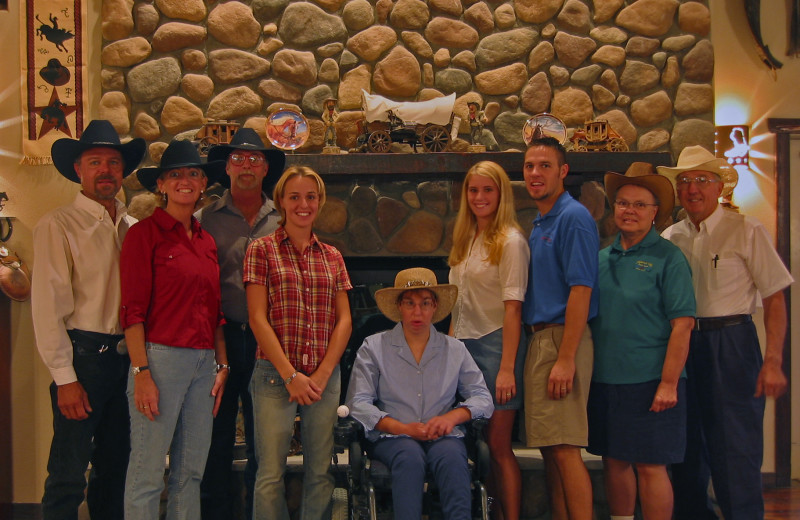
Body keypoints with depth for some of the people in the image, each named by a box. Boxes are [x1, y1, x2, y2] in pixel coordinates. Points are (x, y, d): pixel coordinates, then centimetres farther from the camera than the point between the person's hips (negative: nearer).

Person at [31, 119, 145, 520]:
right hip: (84, 354, -5)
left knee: (115, 467, 14)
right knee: (68, 475, -3)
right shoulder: (58, 225, -5)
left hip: (128, 356, 6)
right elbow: (48, 306, -10)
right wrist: (64, 378, -13)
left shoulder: (134, 228, 12)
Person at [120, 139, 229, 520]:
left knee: (191, 472, 12)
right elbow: (133, 310, -9)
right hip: (161, 356, -6)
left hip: (203, 362, 6)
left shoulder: (206, 241, 16)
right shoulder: (145, 233, -4)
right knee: (147, 472, -2)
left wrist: (222, 365, 12)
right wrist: (141, 372, -15)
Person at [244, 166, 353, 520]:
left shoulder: (332, 256, 13)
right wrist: (291, 375, -11)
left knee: (320, 471, 6)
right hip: (275, 373, -3)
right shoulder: (261, 250, 2)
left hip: (324, 377, 3)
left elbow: (344, 320, 9)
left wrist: (322, 374, -4)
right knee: (271, 473, -2)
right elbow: (258, 318, -5)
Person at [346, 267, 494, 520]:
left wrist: (452, 416, -9)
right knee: (410, 456, -36)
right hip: (392, 436, -1)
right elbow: (358, 403, -1)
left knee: (451, 457, -33)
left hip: (443, 437, 2)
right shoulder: (374, 347, 9)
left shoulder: (455, 349, 17)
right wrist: (402, 428, -13)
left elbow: (482, 397, 12)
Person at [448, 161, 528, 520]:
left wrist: (507, 368, -19)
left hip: (496, 344, -7)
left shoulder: (510, 242, -9)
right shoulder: (466, 240, 14)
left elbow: (513, 309, -15)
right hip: (465, 345, 7)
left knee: (497, 444, -3)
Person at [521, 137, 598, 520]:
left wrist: (565, 359, -22)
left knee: (565, 448, -9)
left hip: (563, 338, -9)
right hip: (539, 339, 9)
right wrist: (539, 344, 13)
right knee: (548, 447, 12)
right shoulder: (539, 224, 18)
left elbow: (581, 290, -17)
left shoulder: (573, 217, -10)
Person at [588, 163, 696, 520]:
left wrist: (669, 383, -16)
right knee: (614, 461, 12)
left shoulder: (667, 257, -5)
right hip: (604, 379, 5)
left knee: (650, 465, 0)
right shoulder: (603, 258, 10)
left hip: (650, 380, -5)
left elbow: (682, 325, -11)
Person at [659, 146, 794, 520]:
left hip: (731, 345, -4)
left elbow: (775, 298, -6)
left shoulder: (746, 231, -3)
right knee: (686, 448, 13)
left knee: (736, 450, -4)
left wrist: (773, 362, -13)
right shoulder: (670, 238, 9)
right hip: (682, 345, 4)